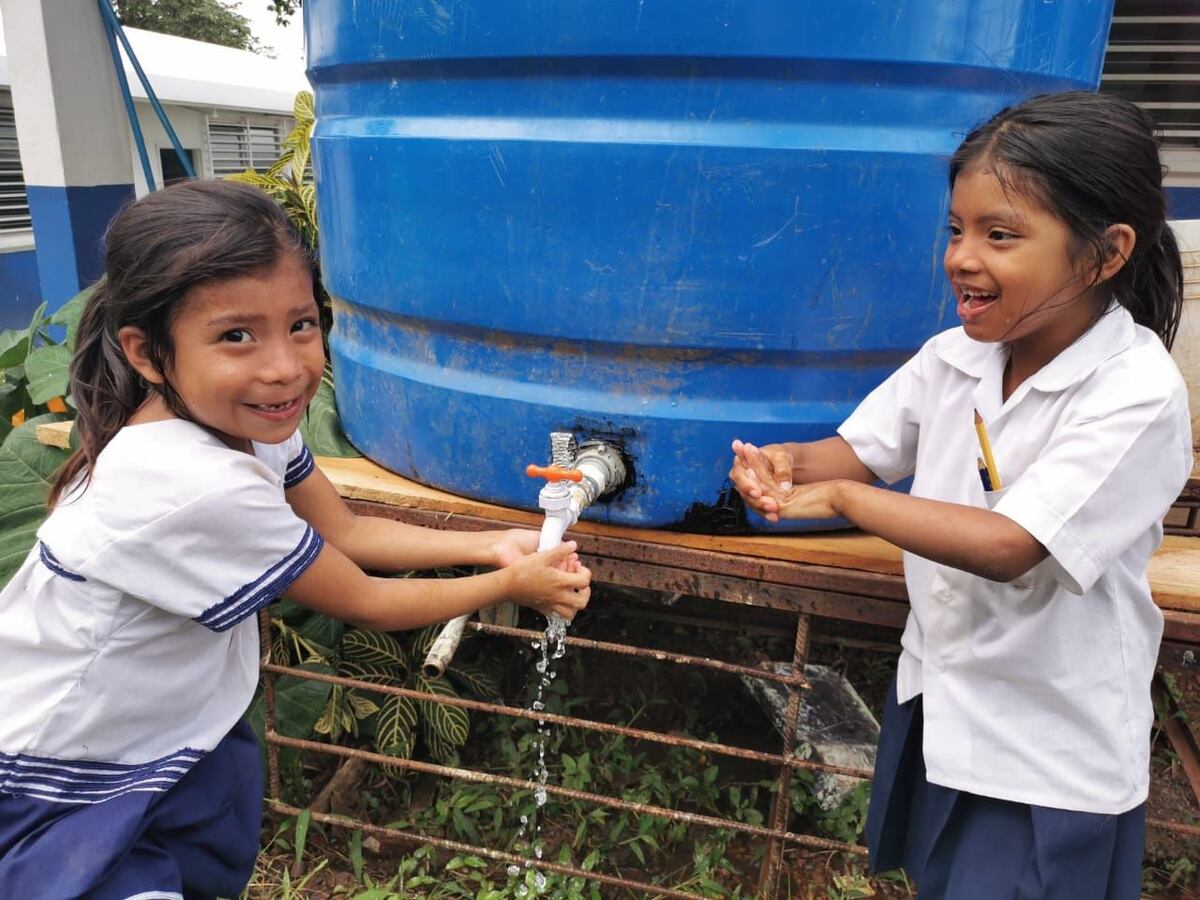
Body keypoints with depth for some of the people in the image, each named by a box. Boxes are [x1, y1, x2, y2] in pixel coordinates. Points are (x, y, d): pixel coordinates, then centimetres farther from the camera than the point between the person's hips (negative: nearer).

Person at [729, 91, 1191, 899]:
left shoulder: (1139, 395, -24)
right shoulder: (955, 358, -5)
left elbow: (1006, 548, -30)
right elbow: (858, 451, -1)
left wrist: (837, 497, -25)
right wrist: (789, 461, -23)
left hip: (1050, 752, -6)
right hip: (938, 701, 6)